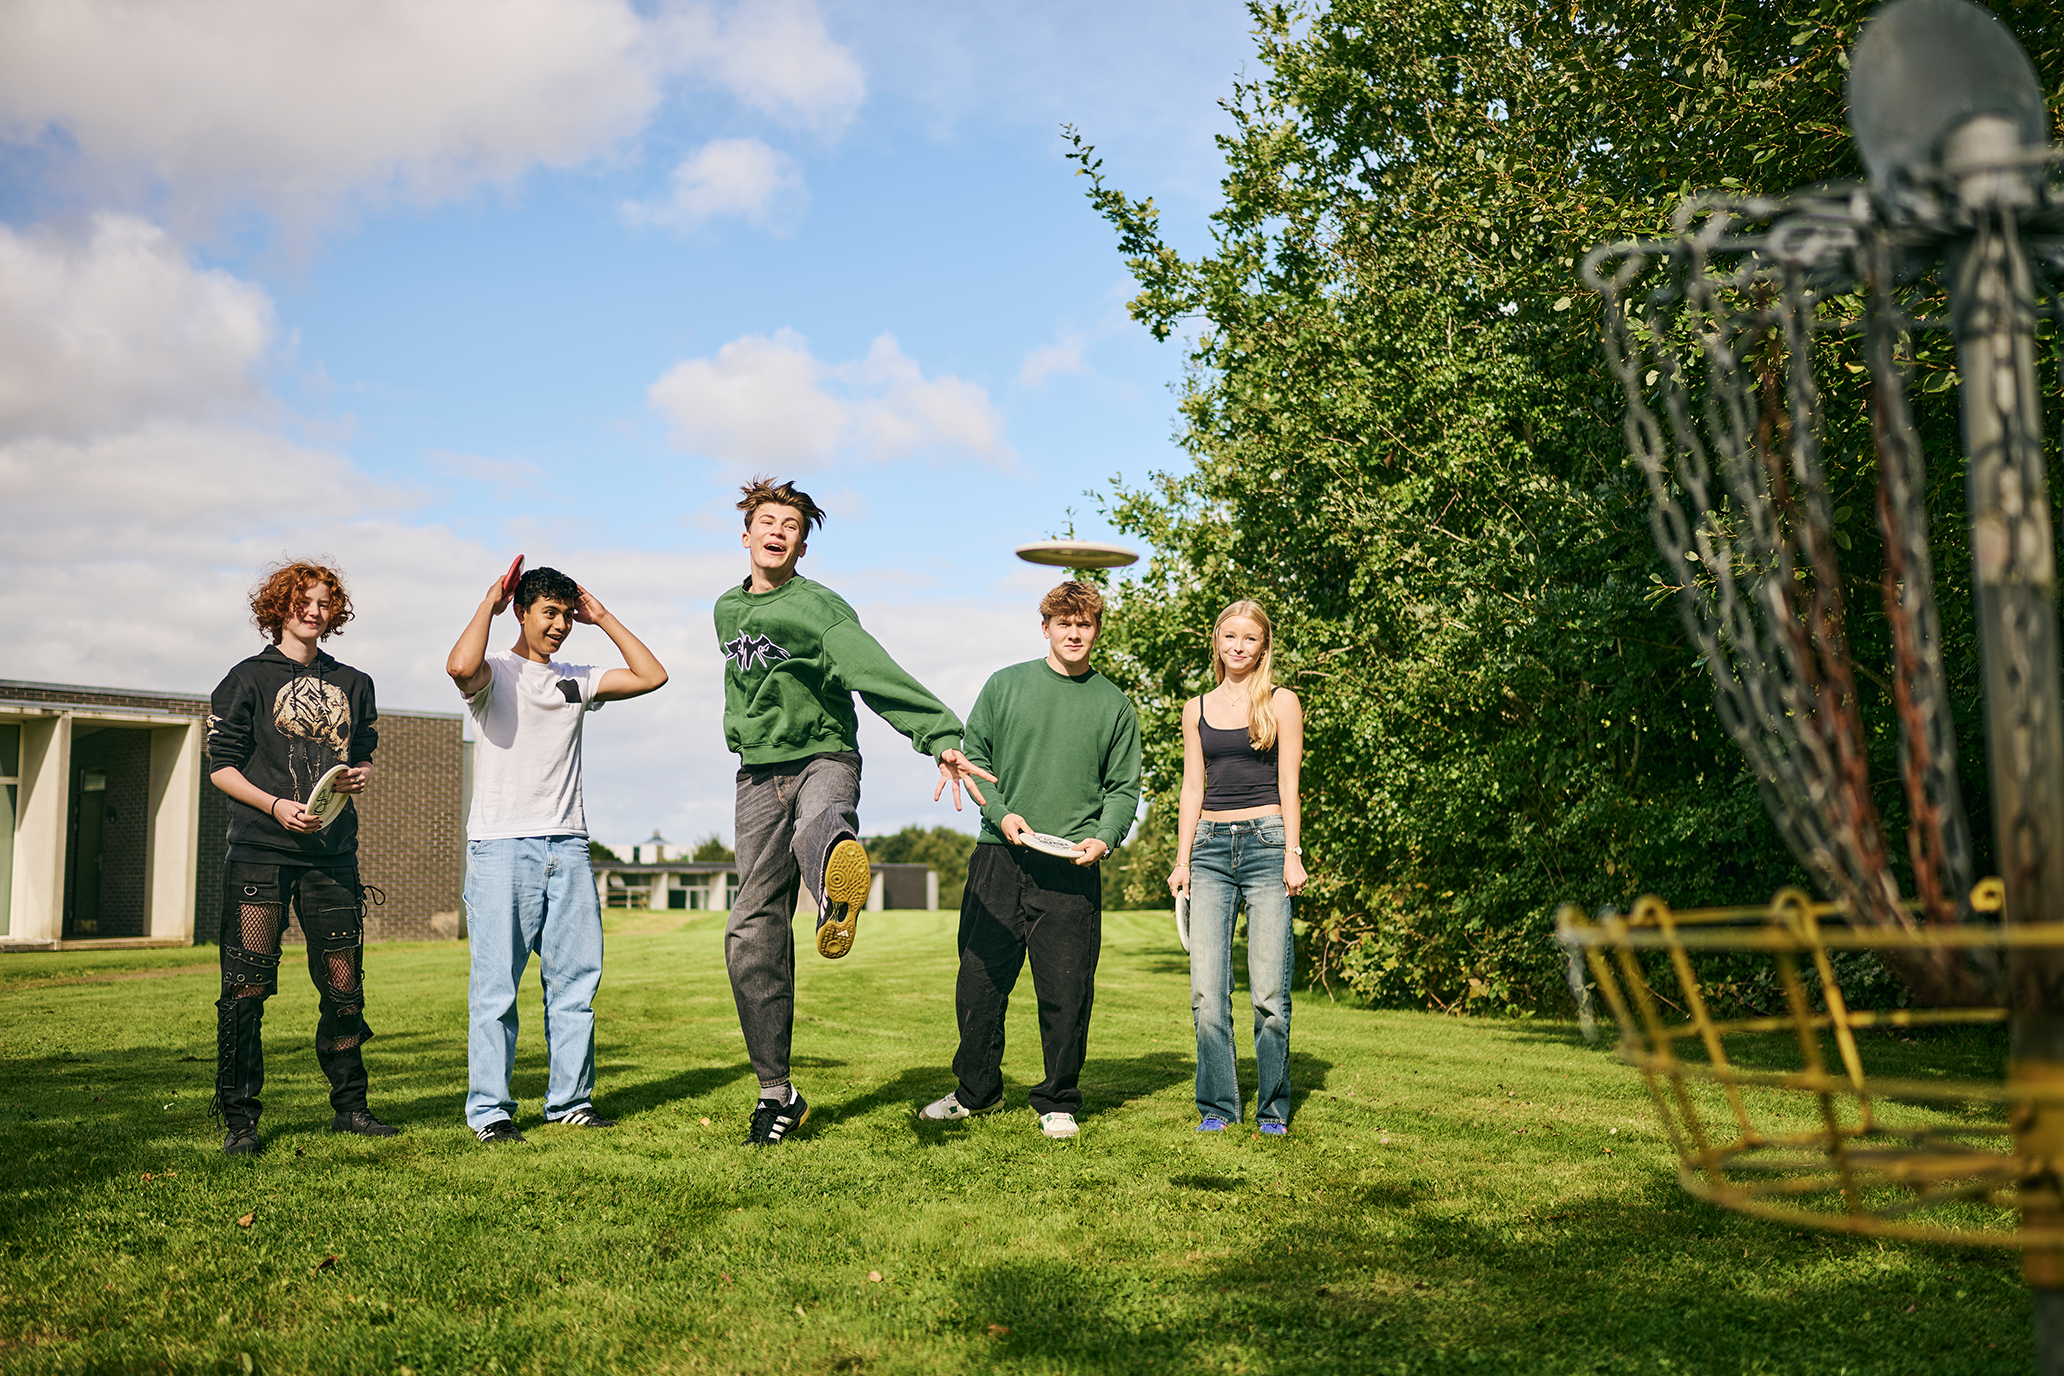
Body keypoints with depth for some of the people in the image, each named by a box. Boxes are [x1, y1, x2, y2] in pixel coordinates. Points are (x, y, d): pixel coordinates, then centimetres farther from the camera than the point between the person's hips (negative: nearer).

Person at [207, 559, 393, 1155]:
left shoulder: (353, 683, 16)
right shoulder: (250, 678, 3)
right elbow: (221, 766, 0)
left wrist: (362, 774, 0)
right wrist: (277, 805, -14)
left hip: (333, 852, 4)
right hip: (262, 852, -3)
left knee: (344, 987, 5)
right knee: (247, 987, -5)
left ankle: (349, 1106, 16)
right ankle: (239, 1117, 4)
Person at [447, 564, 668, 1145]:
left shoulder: (577, 680, 17)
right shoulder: (496, 672, 1)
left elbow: (652, 676, 13)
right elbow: (460, 666, -23)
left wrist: (603, 618, 13)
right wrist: (489, 604, -9)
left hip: (567, 846, 5)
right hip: (501, 846, -5)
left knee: (576, 978, 6)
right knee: (496, 985, -3)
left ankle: (570, 1099, 15)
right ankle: (489, 1109, 4)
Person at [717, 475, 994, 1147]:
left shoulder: (817, 606, -10)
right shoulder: (726, 610, 12)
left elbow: (878, 674, -26)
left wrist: (940, 735, -41)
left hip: (825, 757, -5)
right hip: (758, 775, 5)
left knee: (820, 826, -42)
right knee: (753, 933, 1)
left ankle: (838, 905, -81)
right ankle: (776, 1091, 11)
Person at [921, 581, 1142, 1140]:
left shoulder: (1114, 705, 9)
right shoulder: (1005, 685, 9)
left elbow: (1124, 788, 9)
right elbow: (973, 756, 8)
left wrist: (1103, 838, -9)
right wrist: (1001, 812, -7)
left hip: (1071, 869, -1)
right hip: (998, 861, 1)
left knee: (1066, 993, -1)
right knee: (980, 983, 5)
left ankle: (1058, 1102, 16)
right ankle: (977, 1091, 24)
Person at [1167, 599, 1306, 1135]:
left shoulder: (1281, 702, 6)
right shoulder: (1196, 709, 15)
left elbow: (1288, 784, 2)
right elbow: (1193, 789, 14)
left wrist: (1292, 854, -6)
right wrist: (1181, 860, 8)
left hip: (1266, 841, -3)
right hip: (1210, 846, 3)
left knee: (1269, 990, -5)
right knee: (1207, 991, -3)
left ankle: (1273, 1107, 8)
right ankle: (1217, 1104, 8)